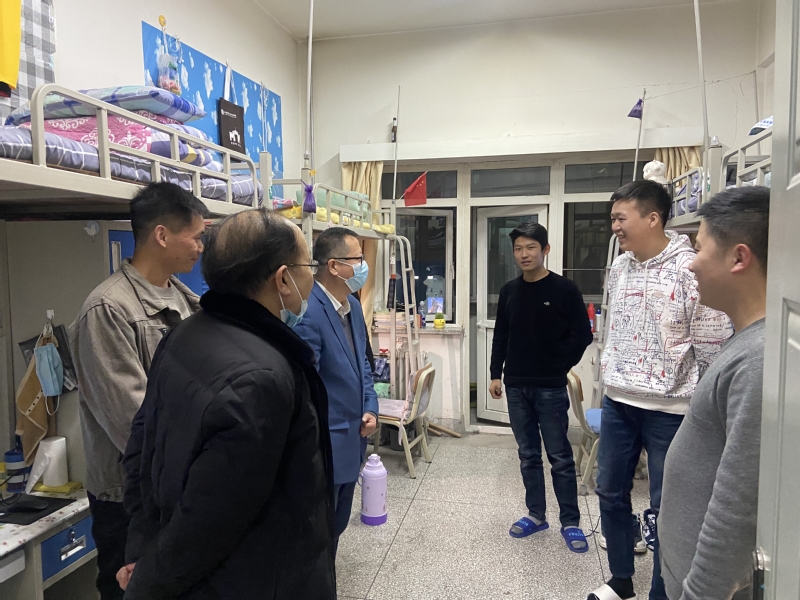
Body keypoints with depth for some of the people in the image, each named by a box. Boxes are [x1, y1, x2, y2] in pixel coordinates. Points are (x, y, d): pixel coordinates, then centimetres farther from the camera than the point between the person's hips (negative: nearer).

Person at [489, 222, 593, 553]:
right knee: (528, 455, 14)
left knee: (560, 457, 4)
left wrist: (559, 367, -4)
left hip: (550, 388, -4)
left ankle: (570, 523, 18)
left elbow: (582, 335, -5)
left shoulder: (564, 289, -7)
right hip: (516, 387, 5)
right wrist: (496, 373, 6)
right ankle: (536, 514, 28)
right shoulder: (509, 291, 7)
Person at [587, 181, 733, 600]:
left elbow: (714, 346, -12)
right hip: (617, 402, 7)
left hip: (668, 409, -7)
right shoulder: (618, 269, 5)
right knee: (610, 492, 16)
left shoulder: (690, 269, -16)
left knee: (666, 508, 7)